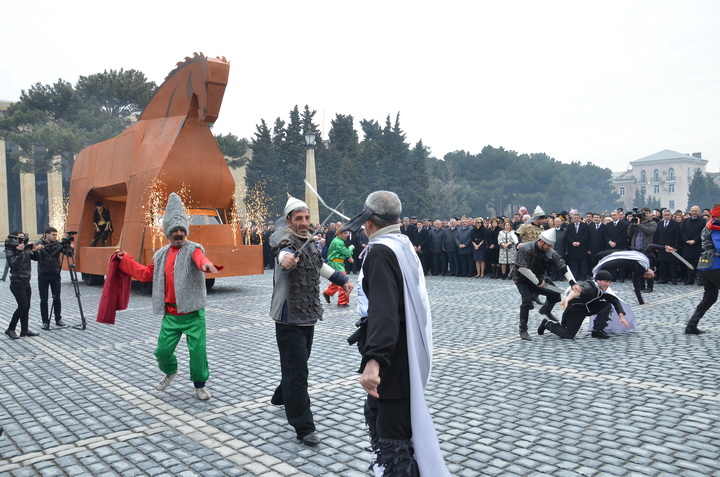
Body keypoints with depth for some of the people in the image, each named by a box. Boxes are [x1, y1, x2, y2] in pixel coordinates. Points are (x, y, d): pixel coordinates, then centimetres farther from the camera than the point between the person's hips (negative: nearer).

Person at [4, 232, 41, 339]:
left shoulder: (26, 250, 8)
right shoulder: (10, 251, -9)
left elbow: (36, 258, 8)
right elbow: (14, 263, -23)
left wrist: (35, 251, -9)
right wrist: (19, 252, -28)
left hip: (26, 282, 7)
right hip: (17, 283, -7)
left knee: (26, 307, 7)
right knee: (23, 306, -10)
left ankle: (25, 330, 13)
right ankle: (10, 329, 2)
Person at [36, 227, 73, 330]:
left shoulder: (58, 244, -1)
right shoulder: (39, 244, -5)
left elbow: (68, 253, -6)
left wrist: (70, 248, -27)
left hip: (55, 275, 1)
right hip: (43, 275, -1)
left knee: (57, 298, 5)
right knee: (43, 300, 2)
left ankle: (58, 319, 19)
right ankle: (45, 322, 10)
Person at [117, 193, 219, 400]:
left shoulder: (193, 249, -9)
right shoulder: (161, 255, 10)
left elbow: (200, 259, -34)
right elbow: (146, 273, 25)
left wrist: (206, 265, -58)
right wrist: (126, 260, 27)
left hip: (193, 313, -5)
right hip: (170, 315, 5)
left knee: (197, 351, -3)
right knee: (162, 350, 10)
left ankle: (200, 385, 21)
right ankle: (170, 371, 44)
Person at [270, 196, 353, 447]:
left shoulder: (309, 243, 10)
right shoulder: (286, 240, -15)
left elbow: (319, 264, 31)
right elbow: (283, 250, -42)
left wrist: (341, 279, 40)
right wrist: (286, 257, -65)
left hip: (308, 317, 9)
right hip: (289, 319, -8)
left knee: (297, 365, 24)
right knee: (297, 371, -7)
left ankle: (282, 396, 49)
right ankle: (304, 428, 0)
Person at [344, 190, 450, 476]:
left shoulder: (381, 252, -21)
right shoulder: (403, 245, 10)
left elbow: (383, 310, -36)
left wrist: (374, 359, -47)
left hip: (393, 360, -11)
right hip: (403, 352, 11)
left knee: (394, 441, -4)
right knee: (375, 412, 29)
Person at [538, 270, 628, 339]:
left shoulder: (602, 291, -3)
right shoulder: (589, 286, -29)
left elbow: (615, 300, 6)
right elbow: (578, 290, -51)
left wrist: (622, 317, -5)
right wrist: (567, 299, -73)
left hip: (587, 308, 8)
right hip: (574, 309, -8)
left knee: (606, 305, -7)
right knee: (568, 335, -15)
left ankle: (597, 331, -3)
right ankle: (547, 324, 10)